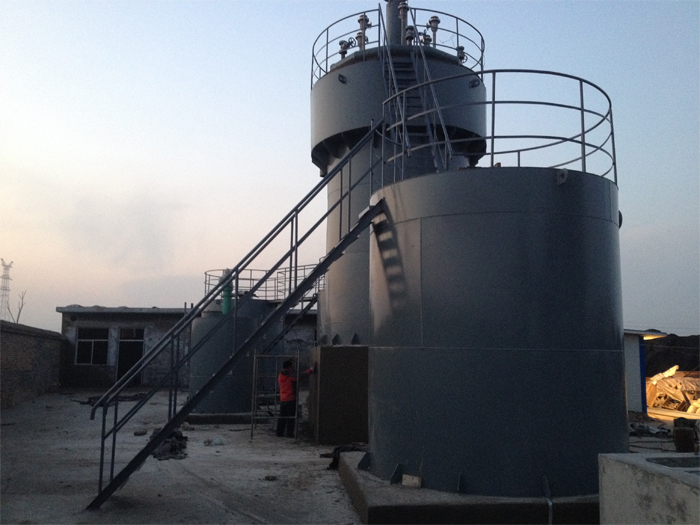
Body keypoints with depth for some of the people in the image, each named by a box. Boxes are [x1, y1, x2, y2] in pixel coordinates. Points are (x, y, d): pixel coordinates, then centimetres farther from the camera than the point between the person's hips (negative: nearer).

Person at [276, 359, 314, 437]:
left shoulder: (280, 376, 11)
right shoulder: (291, 375, -14)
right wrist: (310, 371, -11)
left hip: (282, 399, 7)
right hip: (291, 399, -7)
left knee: (282, 416, 12)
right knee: (291, 417, 0)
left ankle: (279, 432, 13)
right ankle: (289, 433, 0)